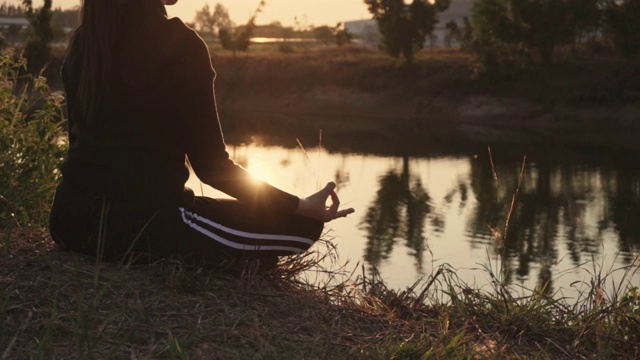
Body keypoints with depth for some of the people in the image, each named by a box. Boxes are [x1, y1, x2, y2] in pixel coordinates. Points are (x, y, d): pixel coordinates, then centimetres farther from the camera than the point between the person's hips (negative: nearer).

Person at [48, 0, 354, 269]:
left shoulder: (83, 40, 6)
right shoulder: (178, 45, -13)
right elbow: (211, 165, -11)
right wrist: (302, 206, -4)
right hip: (135, 223, -8)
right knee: (303, 226, -2)